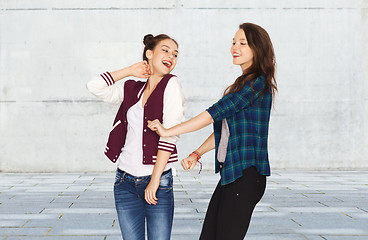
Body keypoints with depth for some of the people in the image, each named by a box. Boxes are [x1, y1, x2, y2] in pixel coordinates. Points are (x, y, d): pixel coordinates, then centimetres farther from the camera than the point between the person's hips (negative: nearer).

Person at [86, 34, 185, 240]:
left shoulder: (171, 85, -2)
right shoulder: (132, 89, 12)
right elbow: (94, 86, 6)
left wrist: (155, 179, -14)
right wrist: (129, 71, 6)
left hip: (159, 181, -4)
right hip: (126, 182, 4)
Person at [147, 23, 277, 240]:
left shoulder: (258, 83, -11)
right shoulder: (243, 84, 20)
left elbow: (215, 113, -15)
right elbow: (223, 129, 20)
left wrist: (168, 131, -12)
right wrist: (196, 154, 8)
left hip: (246, 175, -9)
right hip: (229, 173, 9)